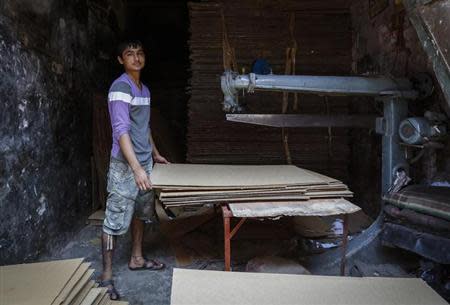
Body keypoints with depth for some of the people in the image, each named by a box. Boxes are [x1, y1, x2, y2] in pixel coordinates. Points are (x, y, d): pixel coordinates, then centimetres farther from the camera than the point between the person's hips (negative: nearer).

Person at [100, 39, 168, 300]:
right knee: (116, 220, -1)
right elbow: (122, 130, -24)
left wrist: (155, 154, 26)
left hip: (144, 162, 9)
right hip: (125, 165, -9)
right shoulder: (120, 87, -15)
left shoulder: (144, 89, 12)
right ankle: (107, 276, 11)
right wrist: (136, 168, -30)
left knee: (141, 212, 18)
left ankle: (137, 259, 34)